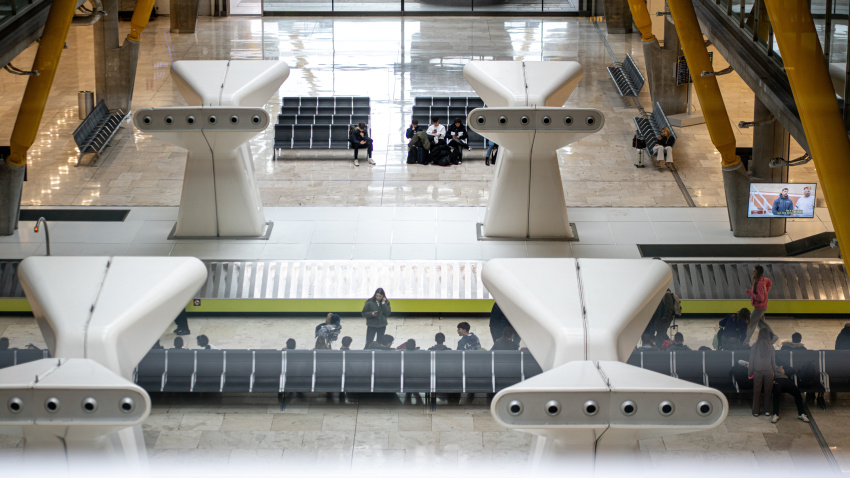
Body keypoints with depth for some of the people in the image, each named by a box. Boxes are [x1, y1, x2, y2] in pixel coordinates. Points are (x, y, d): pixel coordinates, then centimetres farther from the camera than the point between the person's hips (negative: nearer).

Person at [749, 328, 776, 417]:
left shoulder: (755, 346, -6)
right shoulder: (770, 346, -3)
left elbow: (751, 360, -2)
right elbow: (773, 361, 5)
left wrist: (750, 372, 6)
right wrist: (774, 370, 18)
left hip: (757, 371, -1)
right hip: (769, 371, 1)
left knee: (757, 391, 6)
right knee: (768, 391, 11)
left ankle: (755, 411, 9)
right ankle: (767, 410, 16)